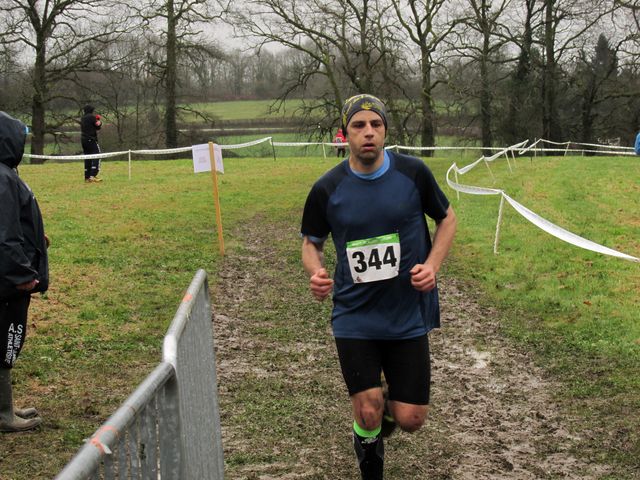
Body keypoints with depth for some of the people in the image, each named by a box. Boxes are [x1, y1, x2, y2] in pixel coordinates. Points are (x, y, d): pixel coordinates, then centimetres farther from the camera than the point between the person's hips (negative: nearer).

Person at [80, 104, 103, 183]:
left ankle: (87, 177, 9)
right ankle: (93, 176, -22)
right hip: (91, 139, -8)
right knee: (96, 156, -9)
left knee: (87, 158, 11)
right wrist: (100, 121, 13)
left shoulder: (82, 118, 15)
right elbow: (98, 127, -6)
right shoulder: (92, 117, -8)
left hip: (83, 140, 8)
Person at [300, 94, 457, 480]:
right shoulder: (327, 189, -6)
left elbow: (447, 218, 9)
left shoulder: (413, 172, -6)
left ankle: (389, 401, 39)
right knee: (368, 415, -8)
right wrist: (316, 274, -14)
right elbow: (312, 242, 8)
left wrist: (432, 265, -7)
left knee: (410, 420, 1)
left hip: (408, 315, 1)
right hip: (354, 318, -1)